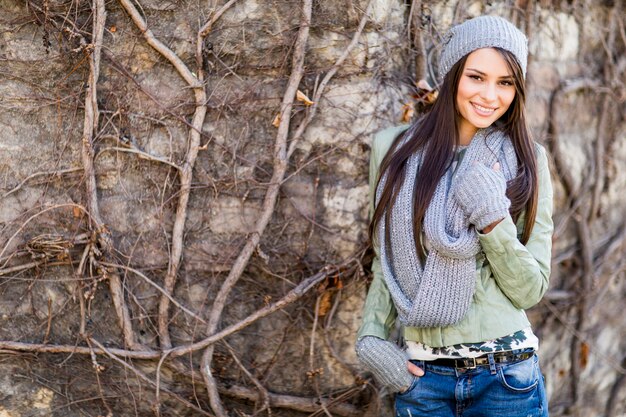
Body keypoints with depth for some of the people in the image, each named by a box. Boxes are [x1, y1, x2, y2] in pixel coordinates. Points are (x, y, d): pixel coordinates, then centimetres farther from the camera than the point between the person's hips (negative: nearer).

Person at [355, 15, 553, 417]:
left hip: (507, 376, -1)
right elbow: (386, 264, 10)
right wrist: (371, 338, -1)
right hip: (422, 375, 1)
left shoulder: (525, 160, -3)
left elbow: (531, 290, -4)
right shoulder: (394, 149, 0)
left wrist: (493, 220, -17)